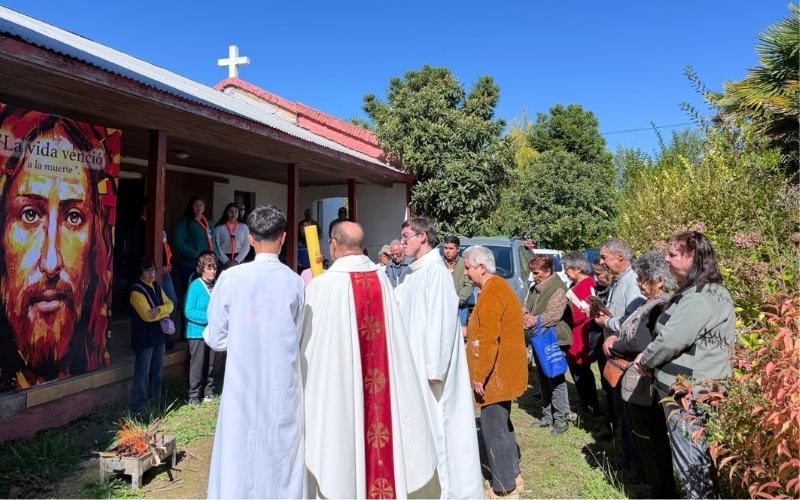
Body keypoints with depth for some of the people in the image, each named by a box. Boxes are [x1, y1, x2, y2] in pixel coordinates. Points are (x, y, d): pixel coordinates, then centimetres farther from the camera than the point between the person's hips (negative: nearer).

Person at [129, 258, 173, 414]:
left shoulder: (156, 286, 10)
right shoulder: (137, 290, -15)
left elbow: (169, 305, 5)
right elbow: (147, 315, -23)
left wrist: (159, 309, -16)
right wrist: (164, 312, -8)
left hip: (158, 334, 8)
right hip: (144, 337, -8)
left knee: (157, 371, 17)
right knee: (142, 374, -3)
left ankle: (156, 403, 30)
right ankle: (137, 409, 5)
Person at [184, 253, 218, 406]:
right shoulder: (195, 286, -14)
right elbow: (189, 311, -17)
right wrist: (209, 317, -23)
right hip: (197, 331, -5)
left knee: (210, 364, 15)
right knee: (197, 364, 3)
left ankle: (208, 392, 28)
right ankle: (194, 396, 16)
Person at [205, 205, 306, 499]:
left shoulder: (231, 278, -9)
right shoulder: (294, 282, -7)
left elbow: (216, 339, -3)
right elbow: (298, 337, 0)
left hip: (243, 385, 0)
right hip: (283, 386, 1)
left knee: (240, 457, 14)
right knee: (281, 455, 14)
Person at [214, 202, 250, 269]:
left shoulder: (244, 227, 8)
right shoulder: (219, 227, 2)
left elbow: (246, 246, 3)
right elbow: (216, 246, -3)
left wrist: (236, 260, -7)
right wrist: (226, 261, -11)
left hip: (239, 260, 2)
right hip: (223, 261, -1)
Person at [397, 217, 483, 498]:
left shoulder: (435, 270, -15)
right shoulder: (415, 273, 11)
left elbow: (439, 321, -19)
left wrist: (434, 367, -19)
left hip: (429, 364, -8)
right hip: (415, 362, 8)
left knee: (435, 424, 3)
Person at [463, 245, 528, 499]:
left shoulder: (490, 293, -21)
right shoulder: (498, 286, 12)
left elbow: (489, 339, -26)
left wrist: (480, 375, -21)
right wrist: (469, 330, 21)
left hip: (496, 374, -11)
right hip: (503, 371, 11)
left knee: (494, 428, 1)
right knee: (501, 424, 20)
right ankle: (513, 476, 32)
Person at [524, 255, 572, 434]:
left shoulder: (558, 288, -15)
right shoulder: (534, 288, 13)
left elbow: (554, 315, -22)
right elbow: (525, 307, 13)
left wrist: (534, 320, -12)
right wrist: (526, 315, -9)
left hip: (554, 340, -9)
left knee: (555, 379, -4)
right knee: (543, 379, 15)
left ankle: (561, 418, 8)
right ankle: (547, 416, 27)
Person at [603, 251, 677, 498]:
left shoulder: (661, 307, -22)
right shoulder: (653, 305, 10)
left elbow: (641, 343, -27)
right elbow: (636, 333, 18)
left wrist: (612, 347, -12)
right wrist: (616, 338, 1)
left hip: (646, 385, -10)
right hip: (642, 382, 10)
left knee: (650, 439, 5)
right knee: (653, 438, 21)